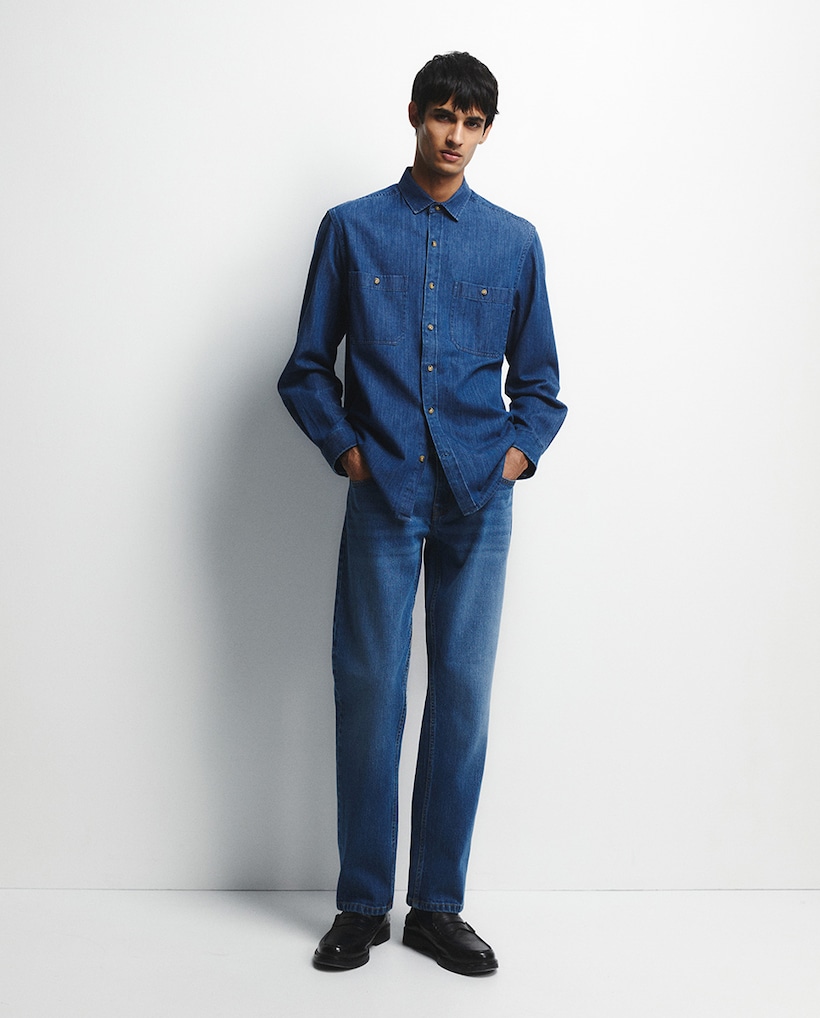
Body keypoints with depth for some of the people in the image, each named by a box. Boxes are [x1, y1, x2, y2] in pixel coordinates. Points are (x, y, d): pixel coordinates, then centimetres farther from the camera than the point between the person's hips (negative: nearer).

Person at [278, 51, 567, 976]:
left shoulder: (513, 241, 11)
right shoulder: (353, 229, 7)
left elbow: (538, 378, 14)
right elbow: (307, 369, 9)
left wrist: (520, 450, -2)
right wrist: (347, 448, -4)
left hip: (479, 499, 2)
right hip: (384, 494, -1)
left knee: (463, 693, 4)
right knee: (368, 692, 0)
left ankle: (437, 906, 16)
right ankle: (362, 905, 15)